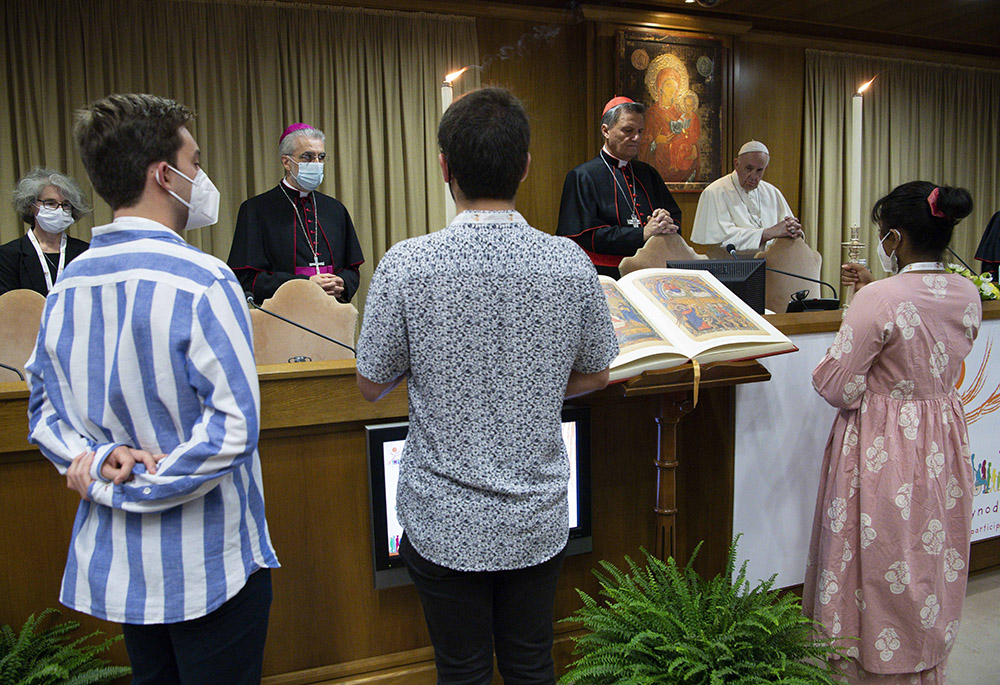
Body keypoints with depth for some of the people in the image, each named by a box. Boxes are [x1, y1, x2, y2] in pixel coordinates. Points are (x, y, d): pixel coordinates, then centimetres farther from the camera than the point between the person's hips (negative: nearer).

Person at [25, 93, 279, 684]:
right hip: (208, 566, -7)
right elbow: (232, 427, -25)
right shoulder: (203, 281, -21)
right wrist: (127, 489, -16)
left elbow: (43, 412, 7)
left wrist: (98, 458, -9)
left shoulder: (68, 285, 2)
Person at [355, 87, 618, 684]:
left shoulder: (407, 265, -17)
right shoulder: (570, 262, -10)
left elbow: (373, 384, -5)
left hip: (444, 522, -2)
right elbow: (595, 376, 3)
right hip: (538, 520, 2)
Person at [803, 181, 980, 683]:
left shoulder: (881, 298, -23)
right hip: (944, 450, 7)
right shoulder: (968, 294, -1)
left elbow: (834, 386, -21)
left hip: (884, 449, -7)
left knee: (880, 570, 10)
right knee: (932, 568, 21)